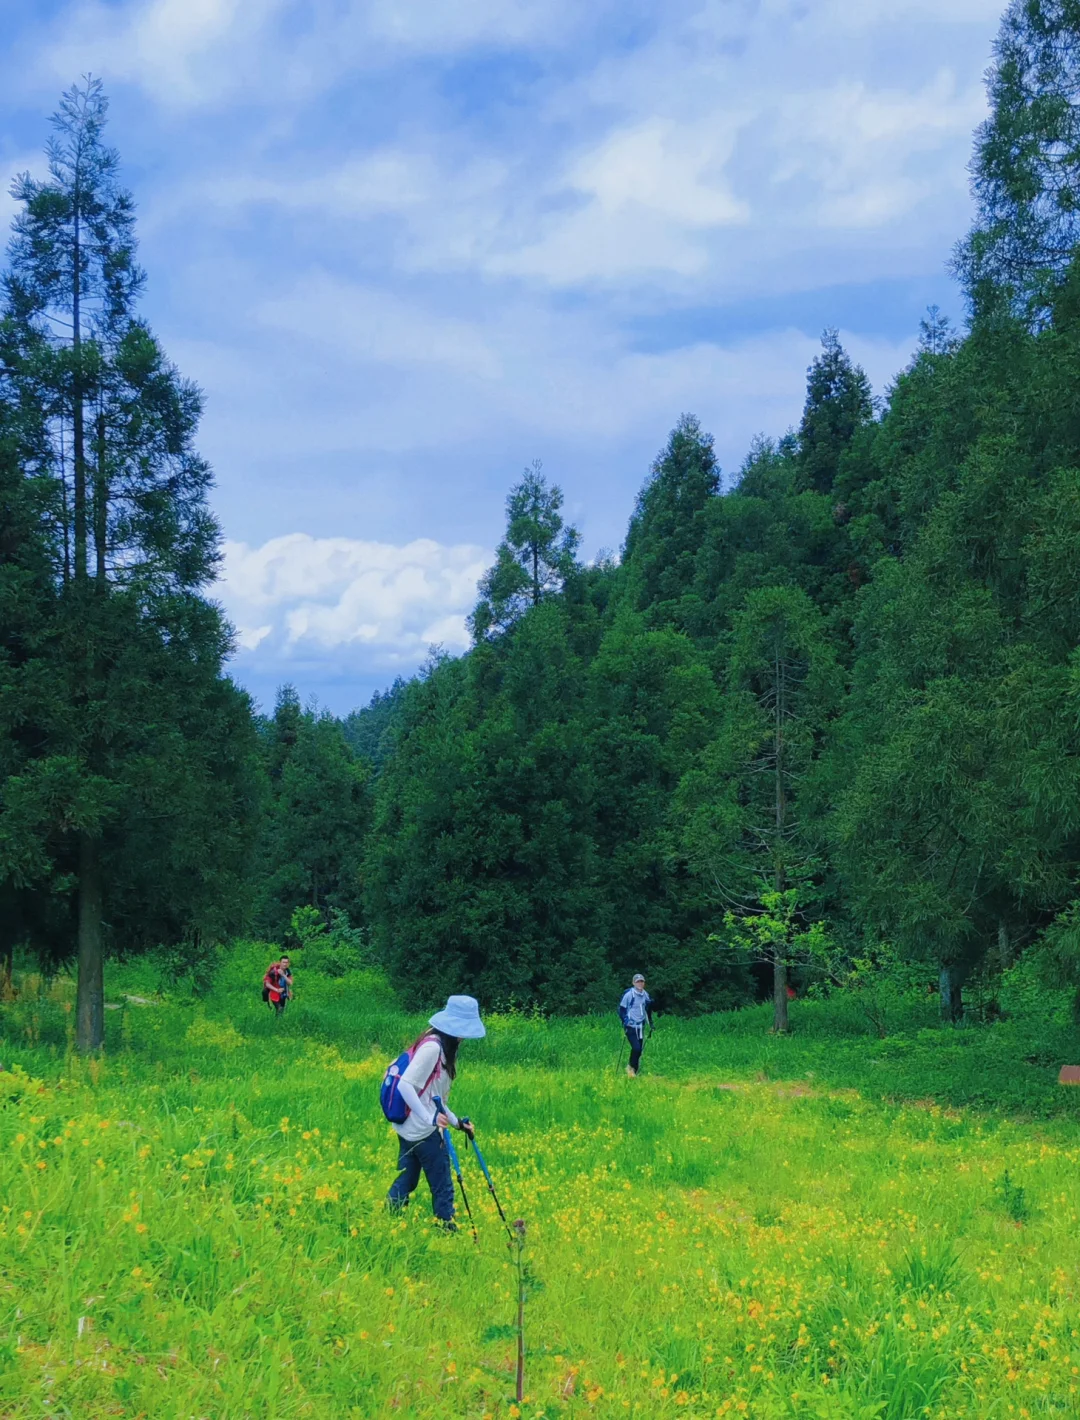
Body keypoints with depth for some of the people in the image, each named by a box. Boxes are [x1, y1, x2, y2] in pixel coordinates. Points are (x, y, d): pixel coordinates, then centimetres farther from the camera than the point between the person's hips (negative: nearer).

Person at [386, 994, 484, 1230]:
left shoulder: (442, 1047, 10)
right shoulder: (432, 1047, -20)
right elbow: (405, 1085, -26)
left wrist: (456, 1121, 13)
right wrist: (430, 1118, -31)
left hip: (410, 1128, 9)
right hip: (423, 1131, -9)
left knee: (405, 1182, 14)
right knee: (442, 1188, 2)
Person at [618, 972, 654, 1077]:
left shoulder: (646, 995, 7)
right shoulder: (628, 994, -11)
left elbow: (648, 1009, 22)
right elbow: (621, 1009, -6)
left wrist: (651, 1023, 20)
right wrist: (625, 1021, -15)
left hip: (640, 1026, 6)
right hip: (631, 1026, -6)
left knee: (640, 1049, 5)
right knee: (636, 1048, -17)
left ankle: (634, 1071, 17)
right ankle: (631, 1067, 4)